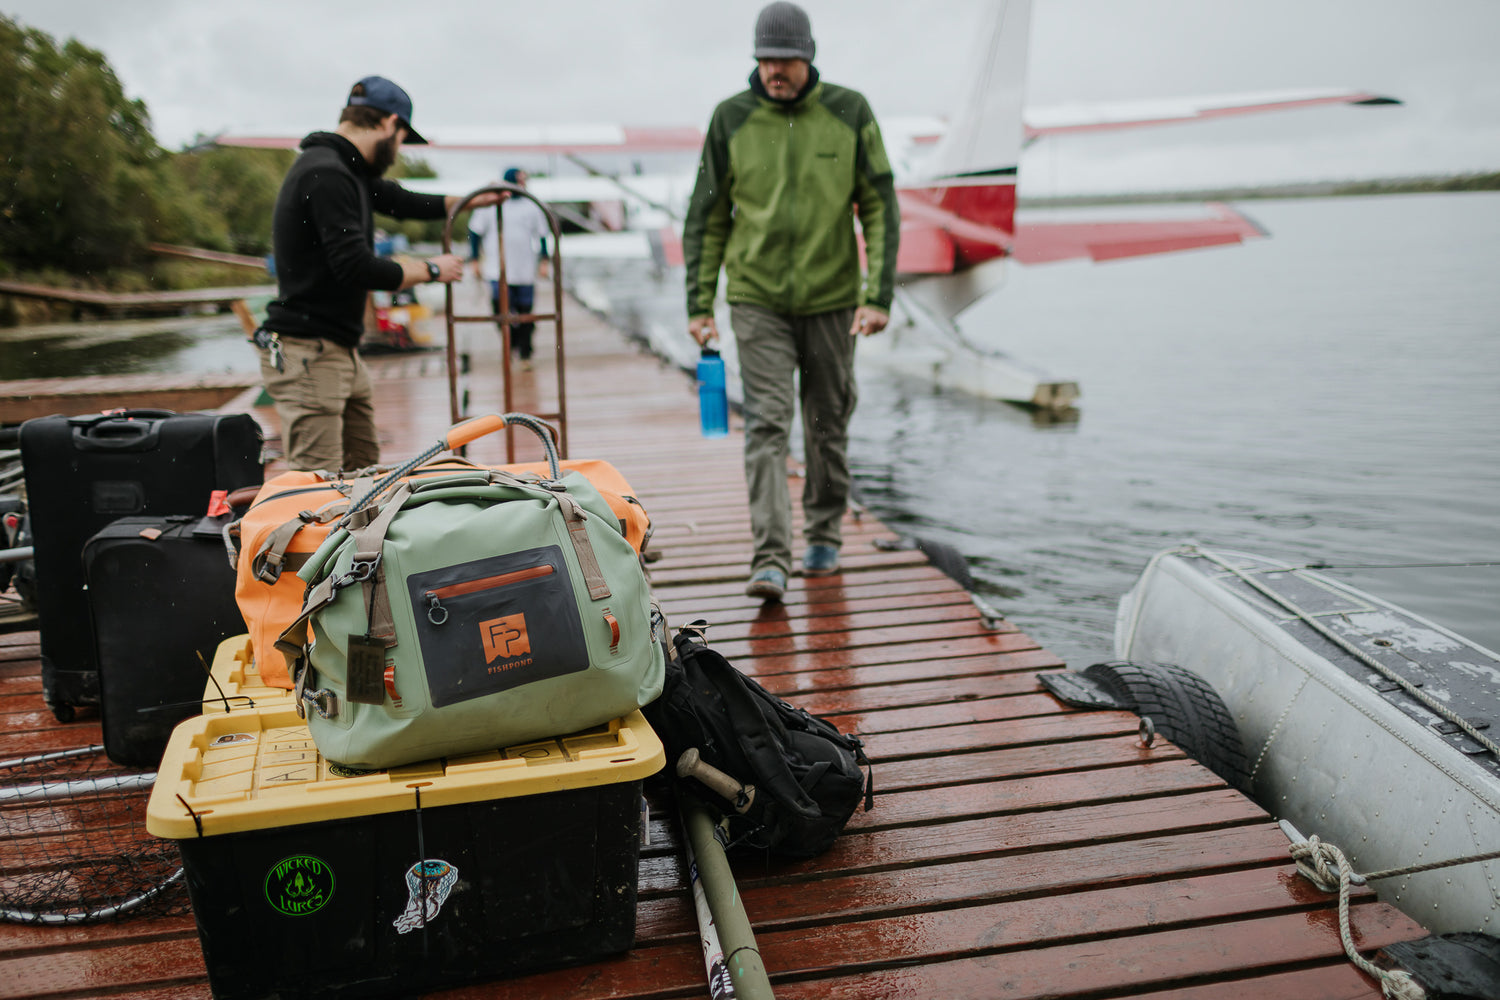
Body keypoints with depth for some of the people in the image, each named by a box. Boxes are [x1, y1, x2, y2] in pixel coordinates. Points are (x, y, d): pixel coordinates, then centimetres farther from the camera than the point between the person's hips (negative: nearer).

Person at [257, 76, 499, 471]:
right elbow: (356, 268, -23)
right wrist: (430, 270, -9)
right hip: (308, 355, -10)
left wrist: (469, 200, 37)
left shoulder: (349, 171, 13)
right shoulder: (325, 175, -18)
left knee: (364, 469, 14)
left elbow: (400, 201, 30)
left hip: (342, 352, 11)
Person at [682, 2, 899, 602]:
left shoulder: (849, 113, -1)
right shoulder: (731, 119, -1)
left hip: (832, 299, 1)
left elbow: (880, 208, 0)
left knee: (828, 424, 11)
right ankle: (771, 560, -12)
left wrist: (879, 295, -9)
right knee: (766, 425, -10)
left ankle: (824, 536, 29)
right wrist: (699, 303, -1)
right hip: (757, 300, -1)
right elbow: (706, 217, 5)